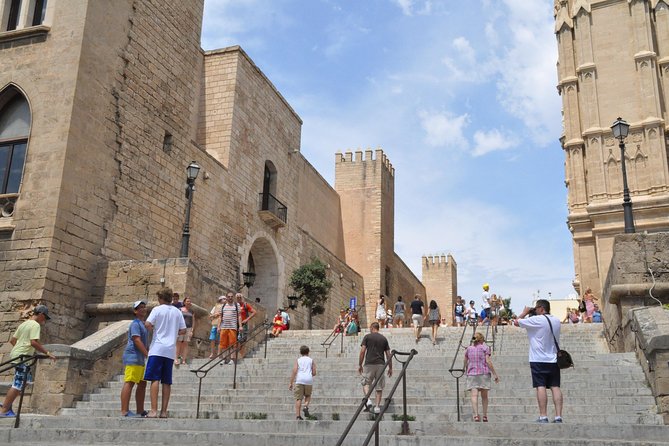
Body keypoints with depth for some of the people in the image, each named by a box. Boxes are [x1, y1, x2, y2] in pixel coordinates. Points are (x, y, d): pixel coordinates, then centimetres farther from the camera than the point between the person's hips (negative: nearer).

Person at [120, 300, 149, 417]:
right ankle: (124, 411, -14)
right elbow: (137, 340, -19)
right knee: (129, 383, -12)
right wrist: (148, 355, -21)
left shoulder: (142, 324, 22)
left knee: (142, 384, 10)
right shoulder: (135, 324, -9)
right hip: (133, 357, -10)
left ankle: (140, 411, 14)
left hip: (140, 359, 10)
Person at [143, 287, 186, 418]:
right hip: (171, 351, 5)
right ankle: (164, 411, 6)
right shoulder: (177, 312, 11)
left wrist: (153, 329, 5)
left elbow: (147, 324, -15)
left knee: (154, 379, -6)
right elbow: (183, 330, 8)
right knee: (167, 382, 6)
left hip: (158, 349, -4)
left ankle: (154, 410, -13)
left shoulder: (157, 309, -2)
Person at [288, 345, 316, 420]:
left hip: (299, 380, 0)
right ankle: (306, 407, -6)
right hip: (308, 380, 0)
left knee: (298, 398, 1)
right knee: (308, 396, 21)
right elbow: (314, 373, 6)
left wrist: (291, 383, -2)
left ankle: (297, 415, -7)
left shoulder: (298, 360, 10)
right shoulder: (311, 361, 11)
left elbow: (294, 371, -2)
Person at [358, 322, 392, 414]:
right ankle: (377, 406, 6)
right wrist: (390, 368, 15)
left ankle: (368, 400, -15)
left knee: (365, 383, 9)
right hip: (381, 364, 2)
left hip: (369, 364, -2)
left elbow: (362, 351, -5)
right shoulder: (384, 338, 11)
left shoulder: (367, 337, 2)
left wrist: (360, 365, 2)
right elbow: (388, 354, 8)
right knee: (379, 386, 10)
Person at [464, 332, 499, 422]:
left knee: (474, 395, -10)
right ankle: (485, 416, 17)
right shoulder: (485, 348, 3)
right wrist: (495, 374, -5)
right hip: (484, 374, -1)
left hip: (472, 374, 1)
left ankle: (476, 415, -25)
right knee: (484, 396, 11)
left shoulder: (469, 349, 12)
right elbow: (488, 361, -6)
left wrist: (466, 371, 36)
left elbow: (465, 362, 17)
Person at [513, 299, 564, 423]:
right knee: (555, 387, 3)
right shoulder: (556, 321, 10)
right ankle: (558, 416, -2)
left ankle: (543, 416, -8)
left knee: (541, 387, -5)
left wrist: (525, 312, 13)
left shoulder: (536, 320, -11)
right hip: (554, 359, 6)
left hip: (538, 360, -5)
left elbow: (516, 322, -3)